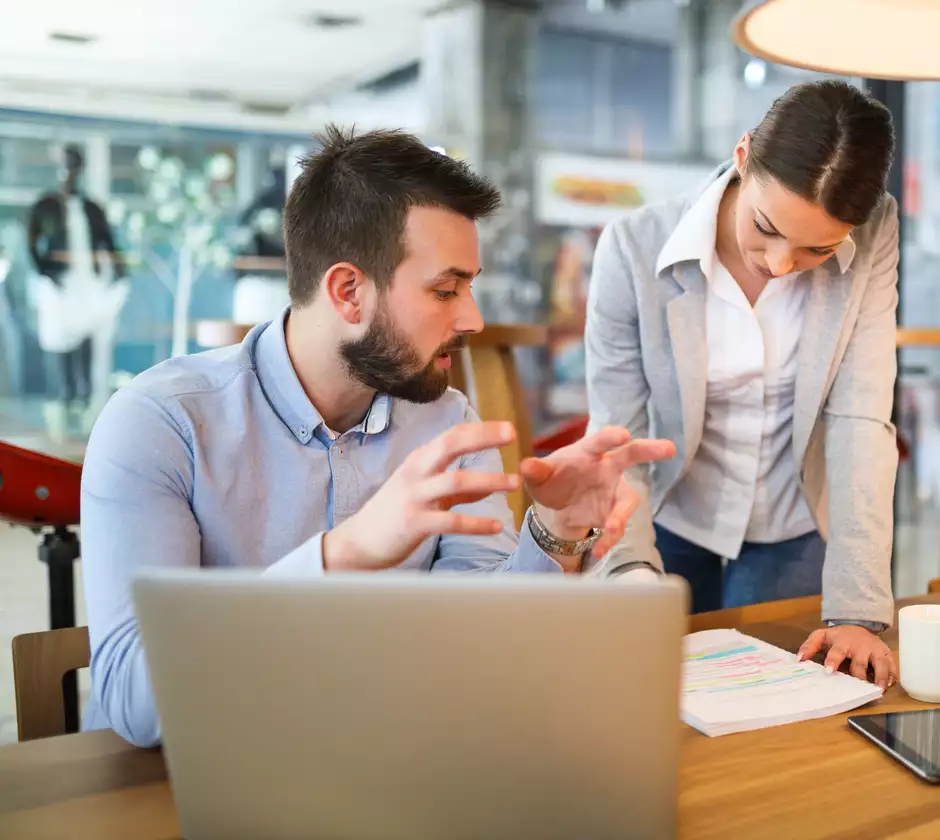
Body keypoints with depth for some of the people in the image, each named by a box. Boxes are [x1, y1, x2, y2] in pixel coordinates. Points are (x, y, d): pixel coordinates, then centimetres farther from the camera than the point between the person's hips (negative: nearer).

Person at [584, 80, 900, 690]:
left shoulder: (875, 236, -16)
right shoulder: (634, 248, -22)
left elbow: (861, 422, -21)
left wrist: (858, 609, -28)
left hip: (793, 541, 1)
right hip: (669, 529, -1)